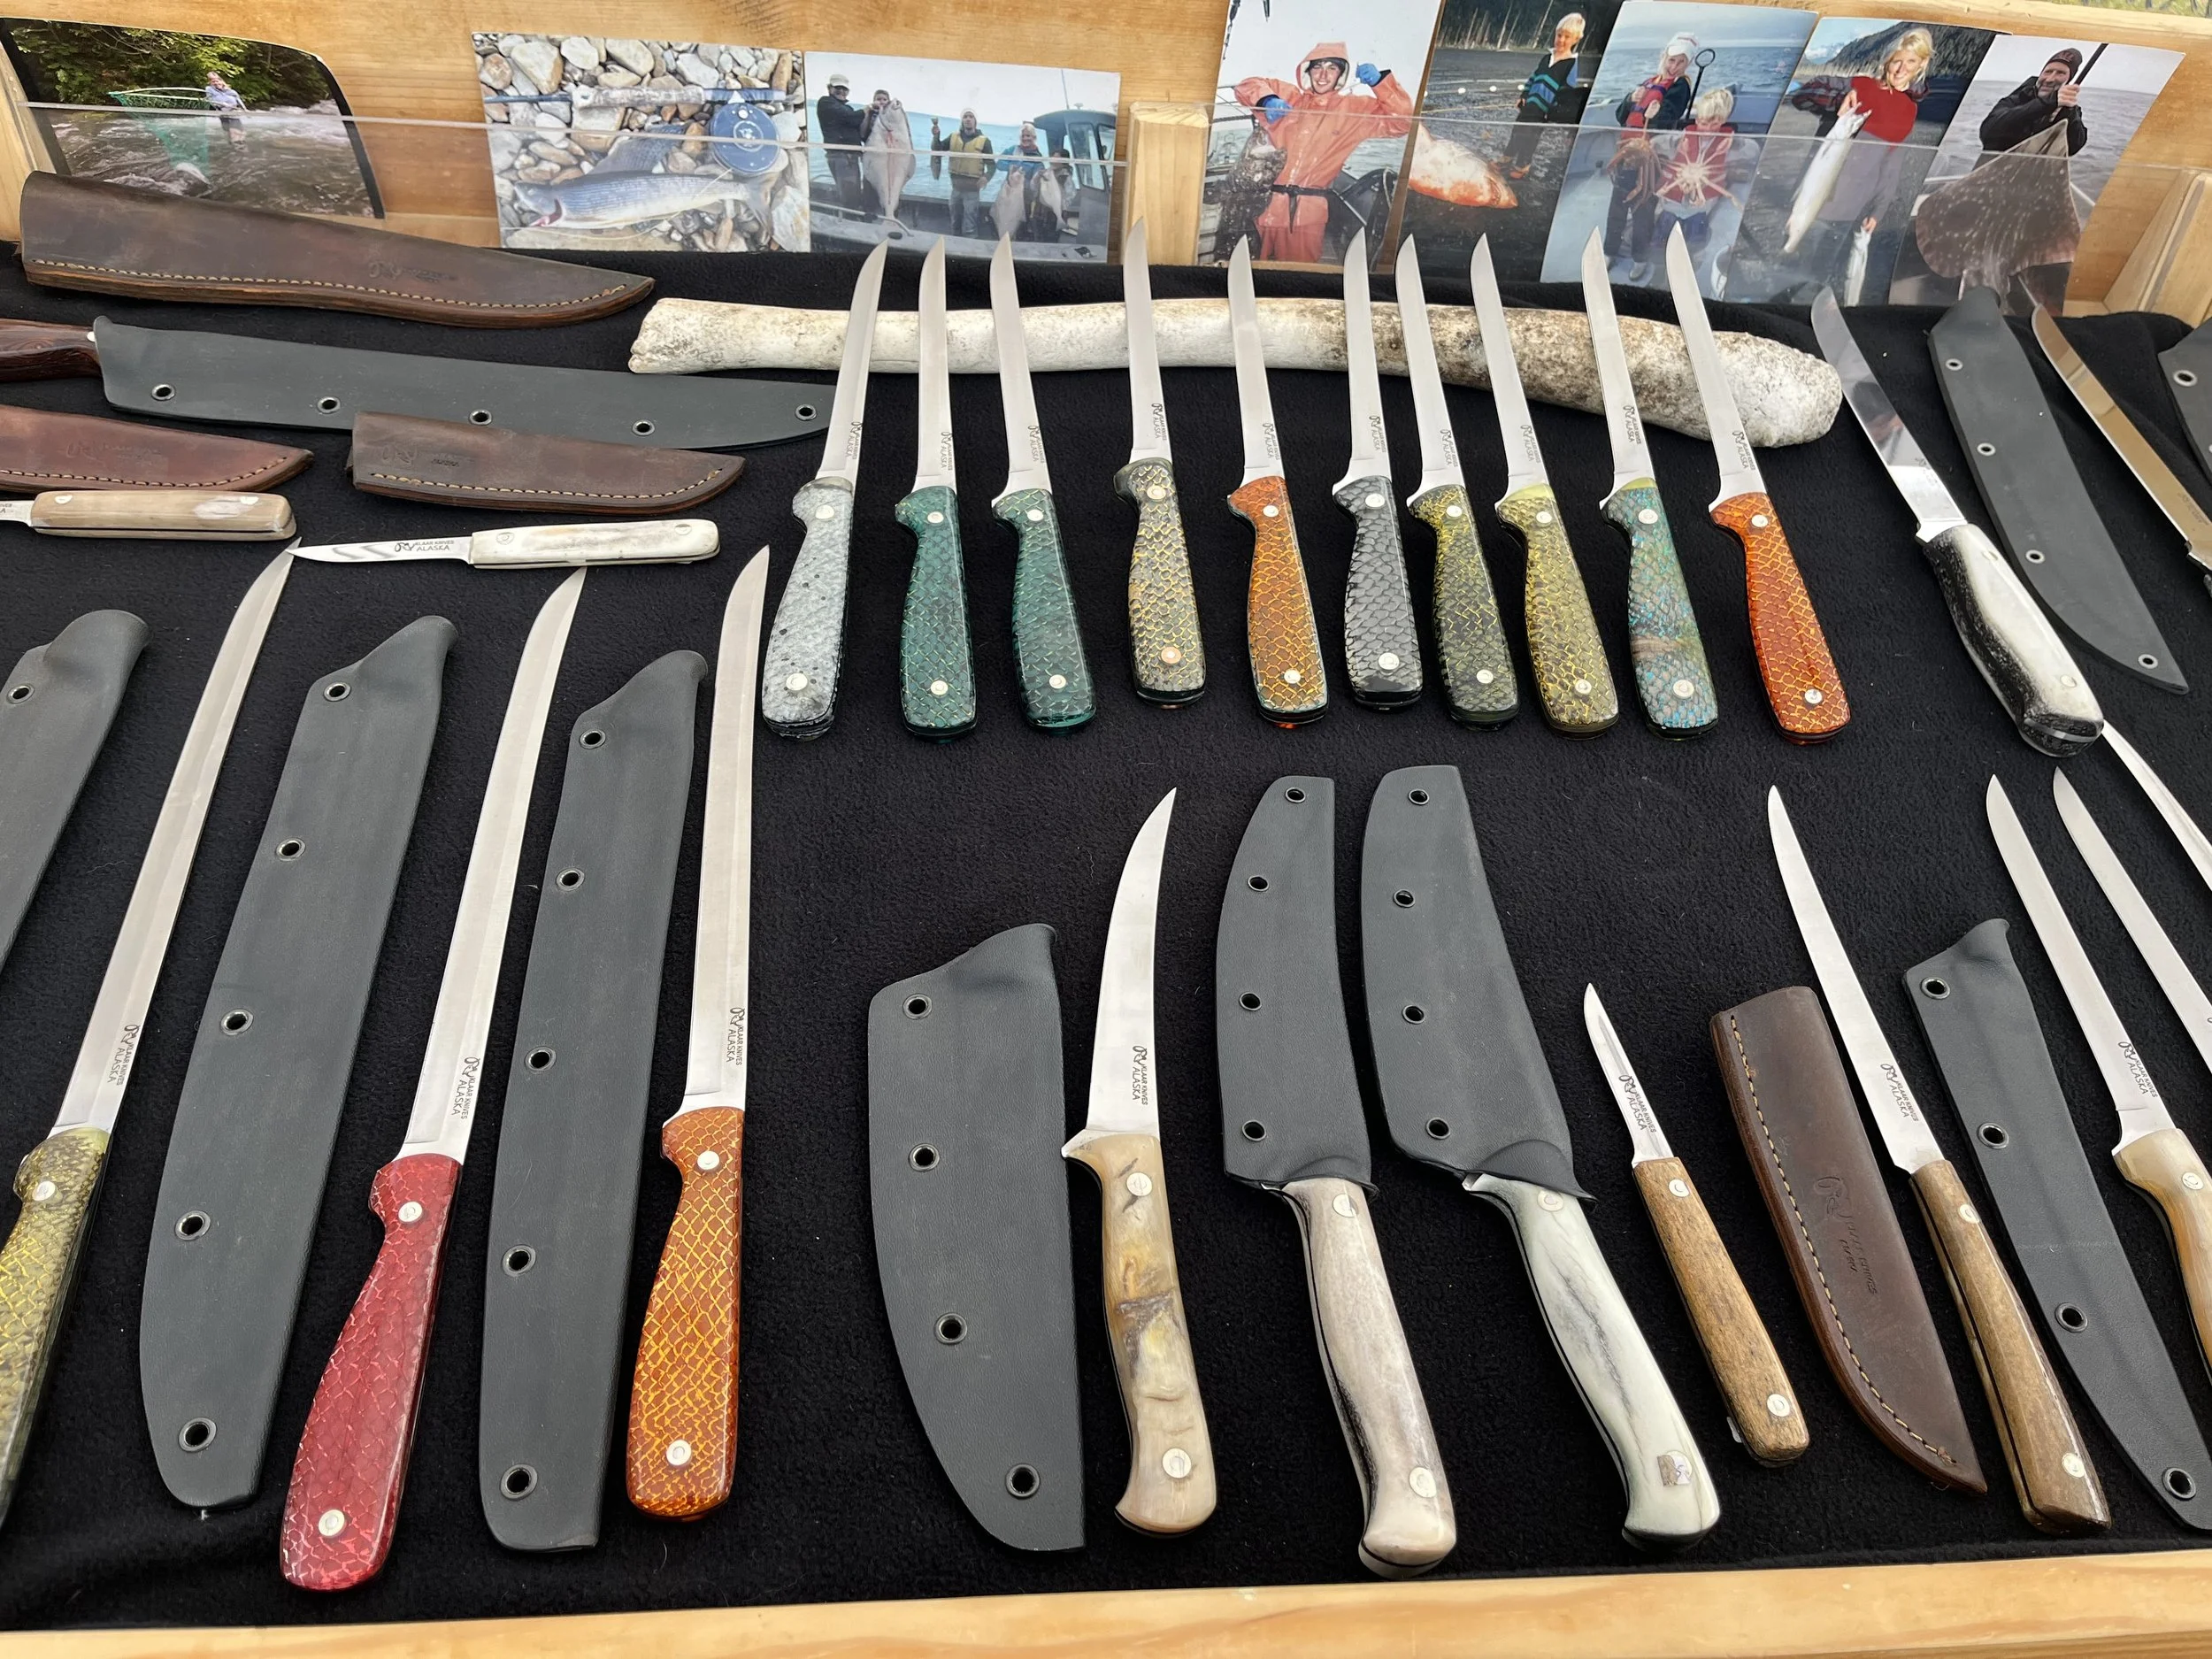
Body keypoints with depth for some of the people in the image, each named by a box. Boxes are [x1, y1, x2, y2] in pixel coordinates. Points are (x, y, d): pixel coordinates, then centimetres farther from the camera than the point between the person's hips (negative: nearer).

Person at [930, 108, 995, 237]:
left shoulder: (983, 141, -4)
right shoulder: (953, 137, 7)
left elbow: (992, 164, -5)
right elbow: (937, 151, 7)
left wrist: (986, 177, -26)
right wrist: (936, 136, -12)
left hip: (972, 189, -5)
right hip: (956, 187, 5)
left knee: (969, 228, -7)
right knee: (955, 224, 17)